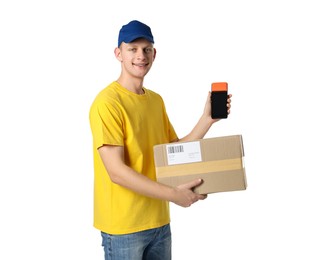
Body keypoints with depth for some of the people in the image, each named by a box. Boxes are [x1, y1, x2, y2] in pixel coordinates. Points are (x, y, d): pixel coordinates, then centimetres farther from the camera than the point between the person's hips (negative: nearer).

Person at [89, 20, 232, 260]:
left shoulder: (157, 100, 9)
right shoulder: (107, 103, -16)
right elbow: (117, 172, -21)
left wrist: (207, 119, -3)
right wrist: (173, 194, -22)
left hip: (159, 221, 7)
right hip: (124, 226, -7)